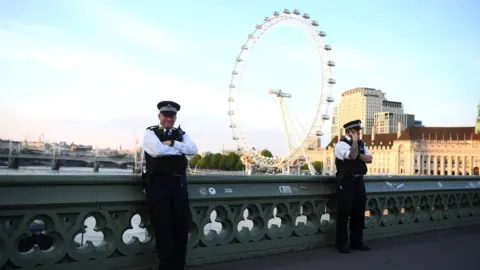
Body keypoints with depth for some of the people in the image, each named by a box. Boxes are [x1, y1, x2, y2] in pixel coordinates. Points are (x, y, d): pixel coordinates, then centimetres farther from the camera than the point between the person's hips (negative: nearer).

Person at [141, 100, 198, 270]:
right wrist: (180, 148, -7)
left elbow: (193, 149, -3)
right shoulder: (150, 133, 2)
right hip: (158, 184, -4)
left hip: (179, 183, 4)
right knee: (163, 227, 2)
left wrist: (172, 143, -13)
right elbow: (157, 150, -18)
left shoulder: (181, 134, 15)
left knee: (182, 225, 9)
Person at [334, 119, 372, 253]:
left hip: (359, 182, 7)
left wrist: (358, 155, -12)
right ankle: (342, 244, 12)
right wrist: (355, 141, -14)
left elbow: (369, 159, 3)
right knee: (344, 214, 0)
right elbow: (352, 155, -26)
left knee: (359, 213, 13)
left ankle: (357, 242, 25)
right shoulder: (341, 144, -10)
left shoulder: (361, 144, 14)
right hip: (346, 183, -7)